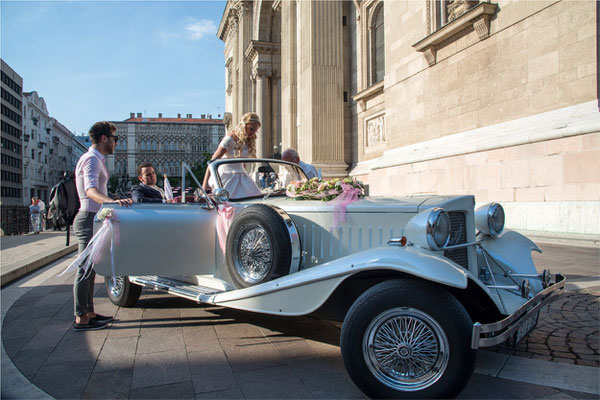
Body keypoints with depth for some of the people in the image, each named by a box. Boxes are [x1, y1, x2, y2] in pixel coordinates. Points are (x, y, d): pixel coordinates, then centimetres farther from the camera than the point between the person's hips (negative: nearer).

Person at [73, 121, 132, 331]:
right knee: (85, 269, -8)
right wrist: (112, 201, -46)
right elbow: (91, 190, -29)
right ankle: (81, 318, -3)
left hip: (92, 219, 11)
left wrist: (114, 202, 42)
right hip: (89, 219, -11)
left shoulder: (96, 159, 20)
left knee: (90, 268, 13)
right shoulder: (91, 159, -12)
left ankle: (88, 312, 21)